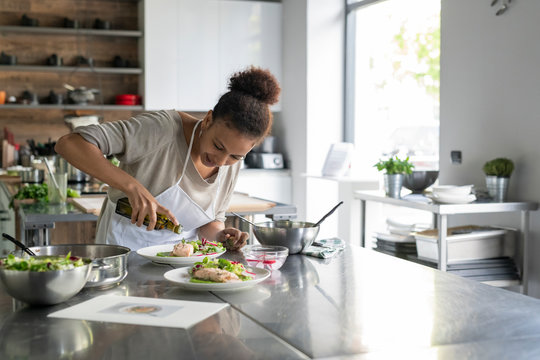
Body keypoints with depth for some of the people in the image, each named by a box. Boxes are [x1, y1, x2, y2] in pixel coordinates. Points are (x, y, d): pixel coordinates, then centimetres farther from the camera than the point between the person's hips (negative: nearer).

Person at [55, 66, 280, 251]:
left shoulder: (232, 164, -4)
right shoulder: (163, 129, -23)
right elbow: (69, 144, -28)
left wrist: (220, 235, -11)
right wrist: (133, 186, -36)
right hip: (126, 253, -4)